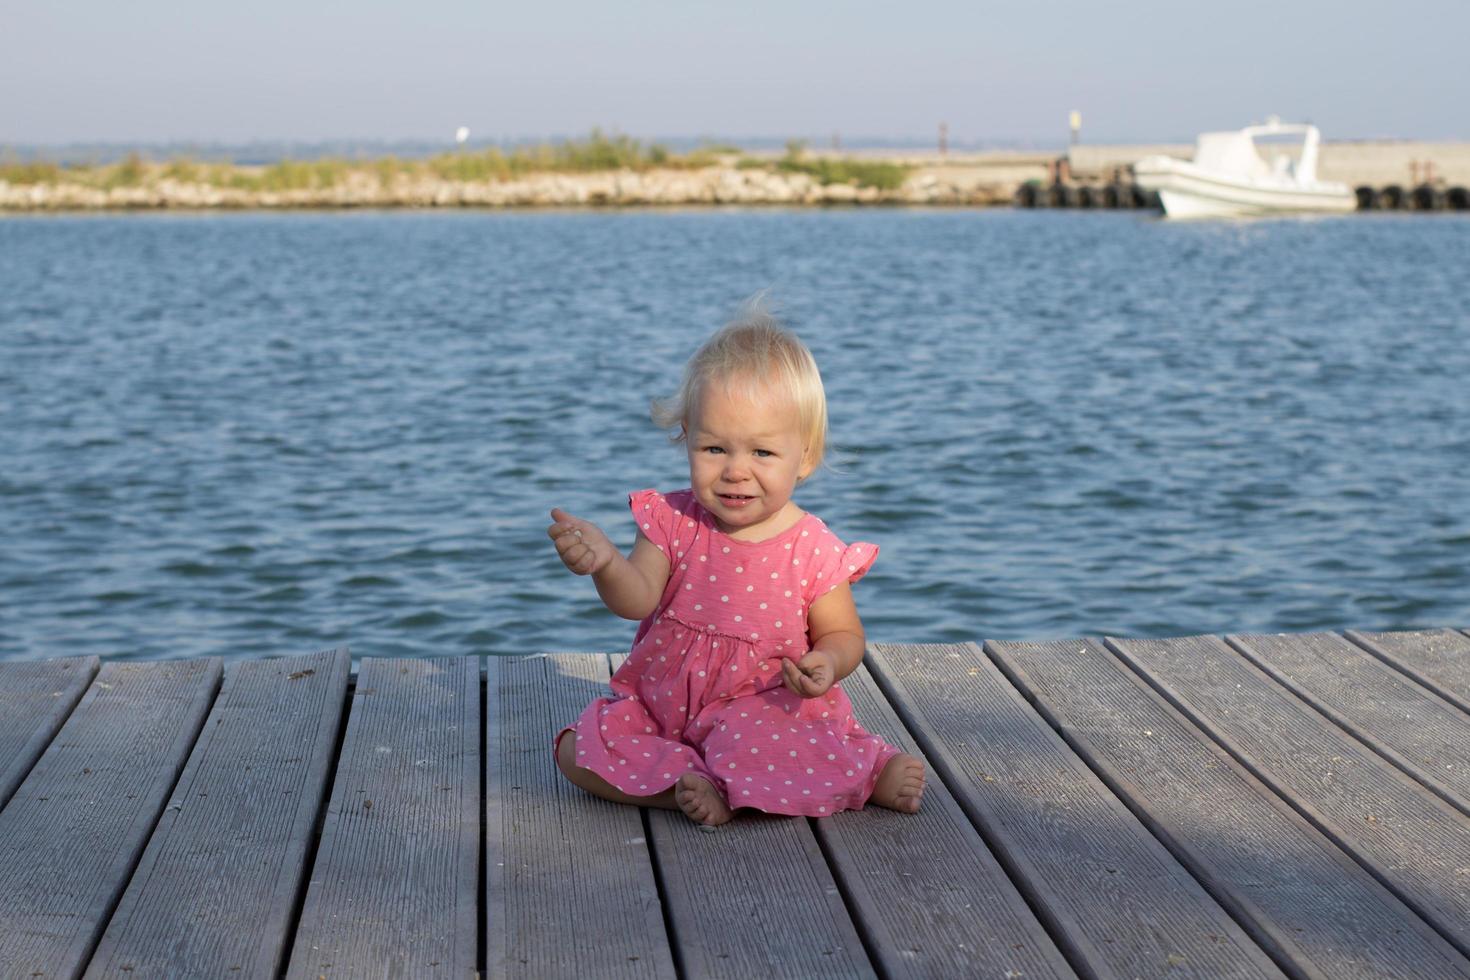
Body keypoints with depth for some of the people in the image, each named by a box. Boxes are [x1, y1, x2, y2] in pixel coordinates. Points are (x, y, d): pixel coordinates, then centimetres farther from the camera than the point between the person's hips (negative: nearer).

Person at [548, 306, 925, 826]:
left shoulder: (813, 549, -10)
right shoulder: (674, 522, -5)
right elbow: (638, 599, -18)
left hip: (767, 710, -4)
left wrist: (826, 662, -24)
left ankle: (873, 772, -14)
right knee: (578, 751, -14)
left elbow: (844, 634, 1)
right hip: (660, 704, 4)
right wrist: (605, 562, -41)